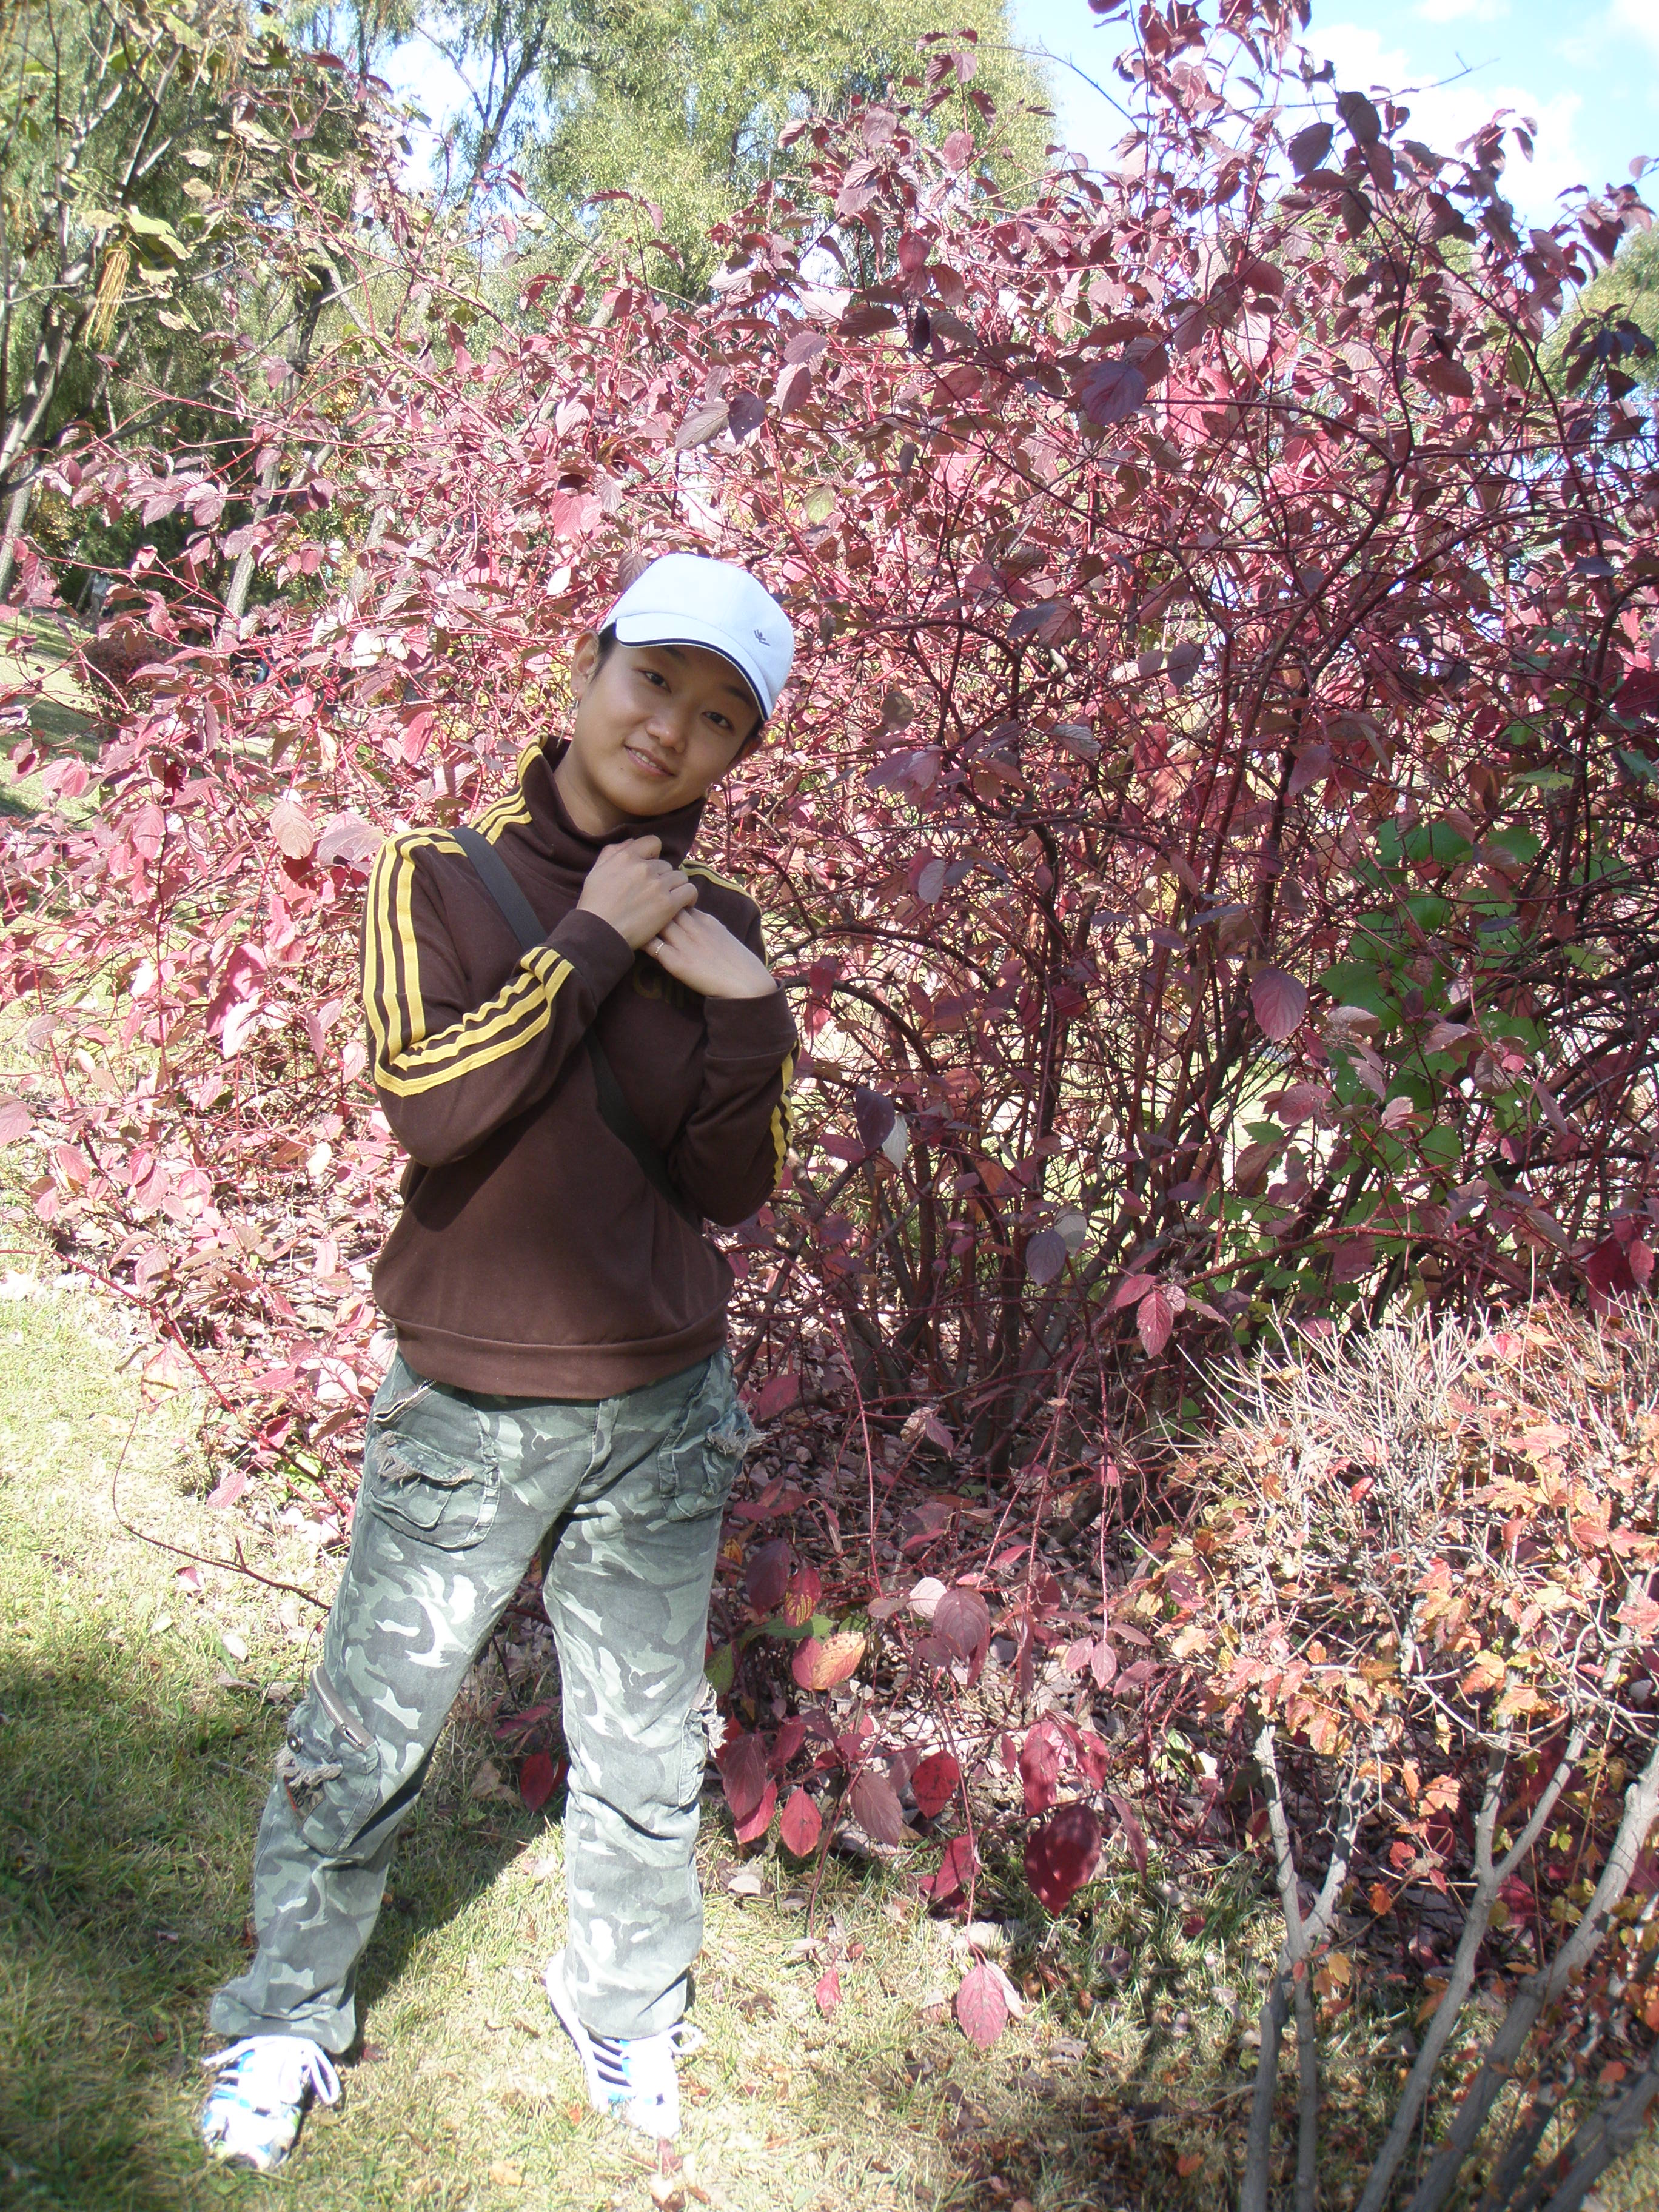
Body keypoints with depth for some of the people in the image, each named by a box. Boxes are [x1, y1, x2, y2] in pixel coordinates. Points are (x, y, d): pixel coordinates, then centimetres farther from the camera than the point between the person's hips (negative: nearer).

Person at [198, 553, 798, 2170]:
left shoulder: (711, 926, 2)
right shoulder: (443, 873, -7)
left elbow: (729, 1191, -1)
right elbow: (429, 1104, -23)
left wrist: (746, 1007, -16)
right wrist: (592, 938, -19)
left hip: (662, 1417, 3)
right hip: (469, 1416, -2)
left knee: (646, 1752, 17)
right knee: (363, 1743, 12)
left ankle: (622, 2007, 42)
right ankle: (288, 2015, 37)